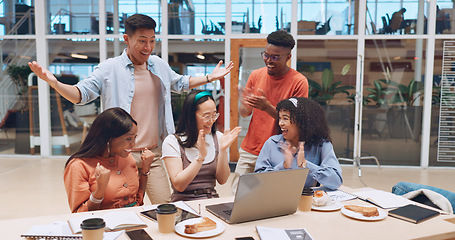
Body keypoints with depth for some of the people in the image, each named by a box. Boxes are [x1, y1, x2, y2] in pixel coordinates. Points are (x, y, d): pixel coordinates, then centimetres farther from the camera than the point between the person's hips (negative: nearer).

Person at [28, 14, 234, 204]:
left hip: (154, 154, 4)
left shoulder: (160, 66, 11)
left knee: (165, 207, 5)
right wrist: (54, 82, -23)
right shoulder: (109, 69, -5)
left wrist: (210, 78, 24)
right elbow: (80, 94, -6)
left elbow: (180, 83, 27)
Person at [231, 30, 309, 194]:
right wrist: (244, 105, -17)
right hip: (249, 151, 4)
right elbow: (244, 114, 8)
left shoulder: (299, 81, -7)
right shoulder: (256, 75, 5)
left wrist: (267, 107, -24)